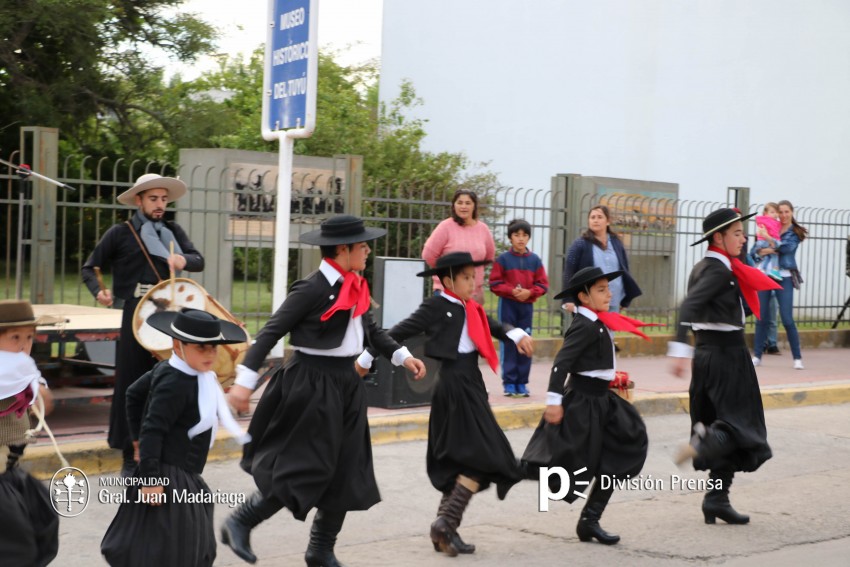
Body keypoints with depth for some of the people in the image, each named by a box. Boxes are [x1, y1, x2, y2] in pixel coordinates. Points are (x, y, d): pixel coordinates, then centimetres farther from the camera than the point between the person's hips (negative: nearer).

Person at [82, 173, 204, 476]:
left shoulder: (173, 231, 11)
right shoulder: (120, 233, 1)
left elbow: (199, 260, 4)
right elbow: (90, 268, 5)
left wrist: (184, 260, -19)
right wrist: (98, 291, -15)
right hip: (134, 319, -3)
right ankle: (130, 457, 8)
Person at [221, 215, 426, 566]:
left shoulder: (355, 288, 8)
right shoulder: (313, 288, -16)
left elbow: (371, 331, 21)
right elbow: (272, 331, -17)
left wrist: (402, 356, 8)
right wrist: (245, 380, -22)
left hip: (347, 383, 8)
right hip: (312, 383, -8)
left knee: (346, 474, 10)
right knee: (307, 470, -5)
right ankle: (239, 524, 11)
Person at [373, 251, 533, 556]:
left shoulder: (471, 309, 15)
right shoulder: (437, 305, -8)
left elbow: (495, 326, 8)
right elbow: (401, 331, -10)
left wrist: (517, 335, -12)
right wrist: (369, 355, -12)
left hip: (469, 384, 9)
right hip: (455, 383, -9)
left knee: (462, 459, 11)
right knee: (483, 457, -10)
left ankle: (445, 530, 15)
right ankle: (446, 522, -11)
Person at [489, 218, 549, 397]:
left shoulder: (535, 260, 5)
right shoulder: (503, 259, -2)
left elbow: (543, 284, 5)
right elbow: (495, 283, -4)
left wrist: (529, 292, -12)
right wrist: (511, 291, -17)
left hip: (527, 305, 2)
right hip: (507, 305, -2)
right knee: (508, 343, -2)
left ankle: (522, 382, 11)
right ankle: (509, 382, 4)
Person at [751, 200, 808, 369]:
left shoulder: (796, 233, 5)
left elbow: (787, 247, -15)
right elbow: (755, 251, 5)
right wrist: (763, 251, -16)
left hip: (784, 277, -3)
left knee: (787, 319, -6)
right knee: (761, 318, 3)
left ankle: (798, 357, 2)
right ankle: (757, 355, 10)